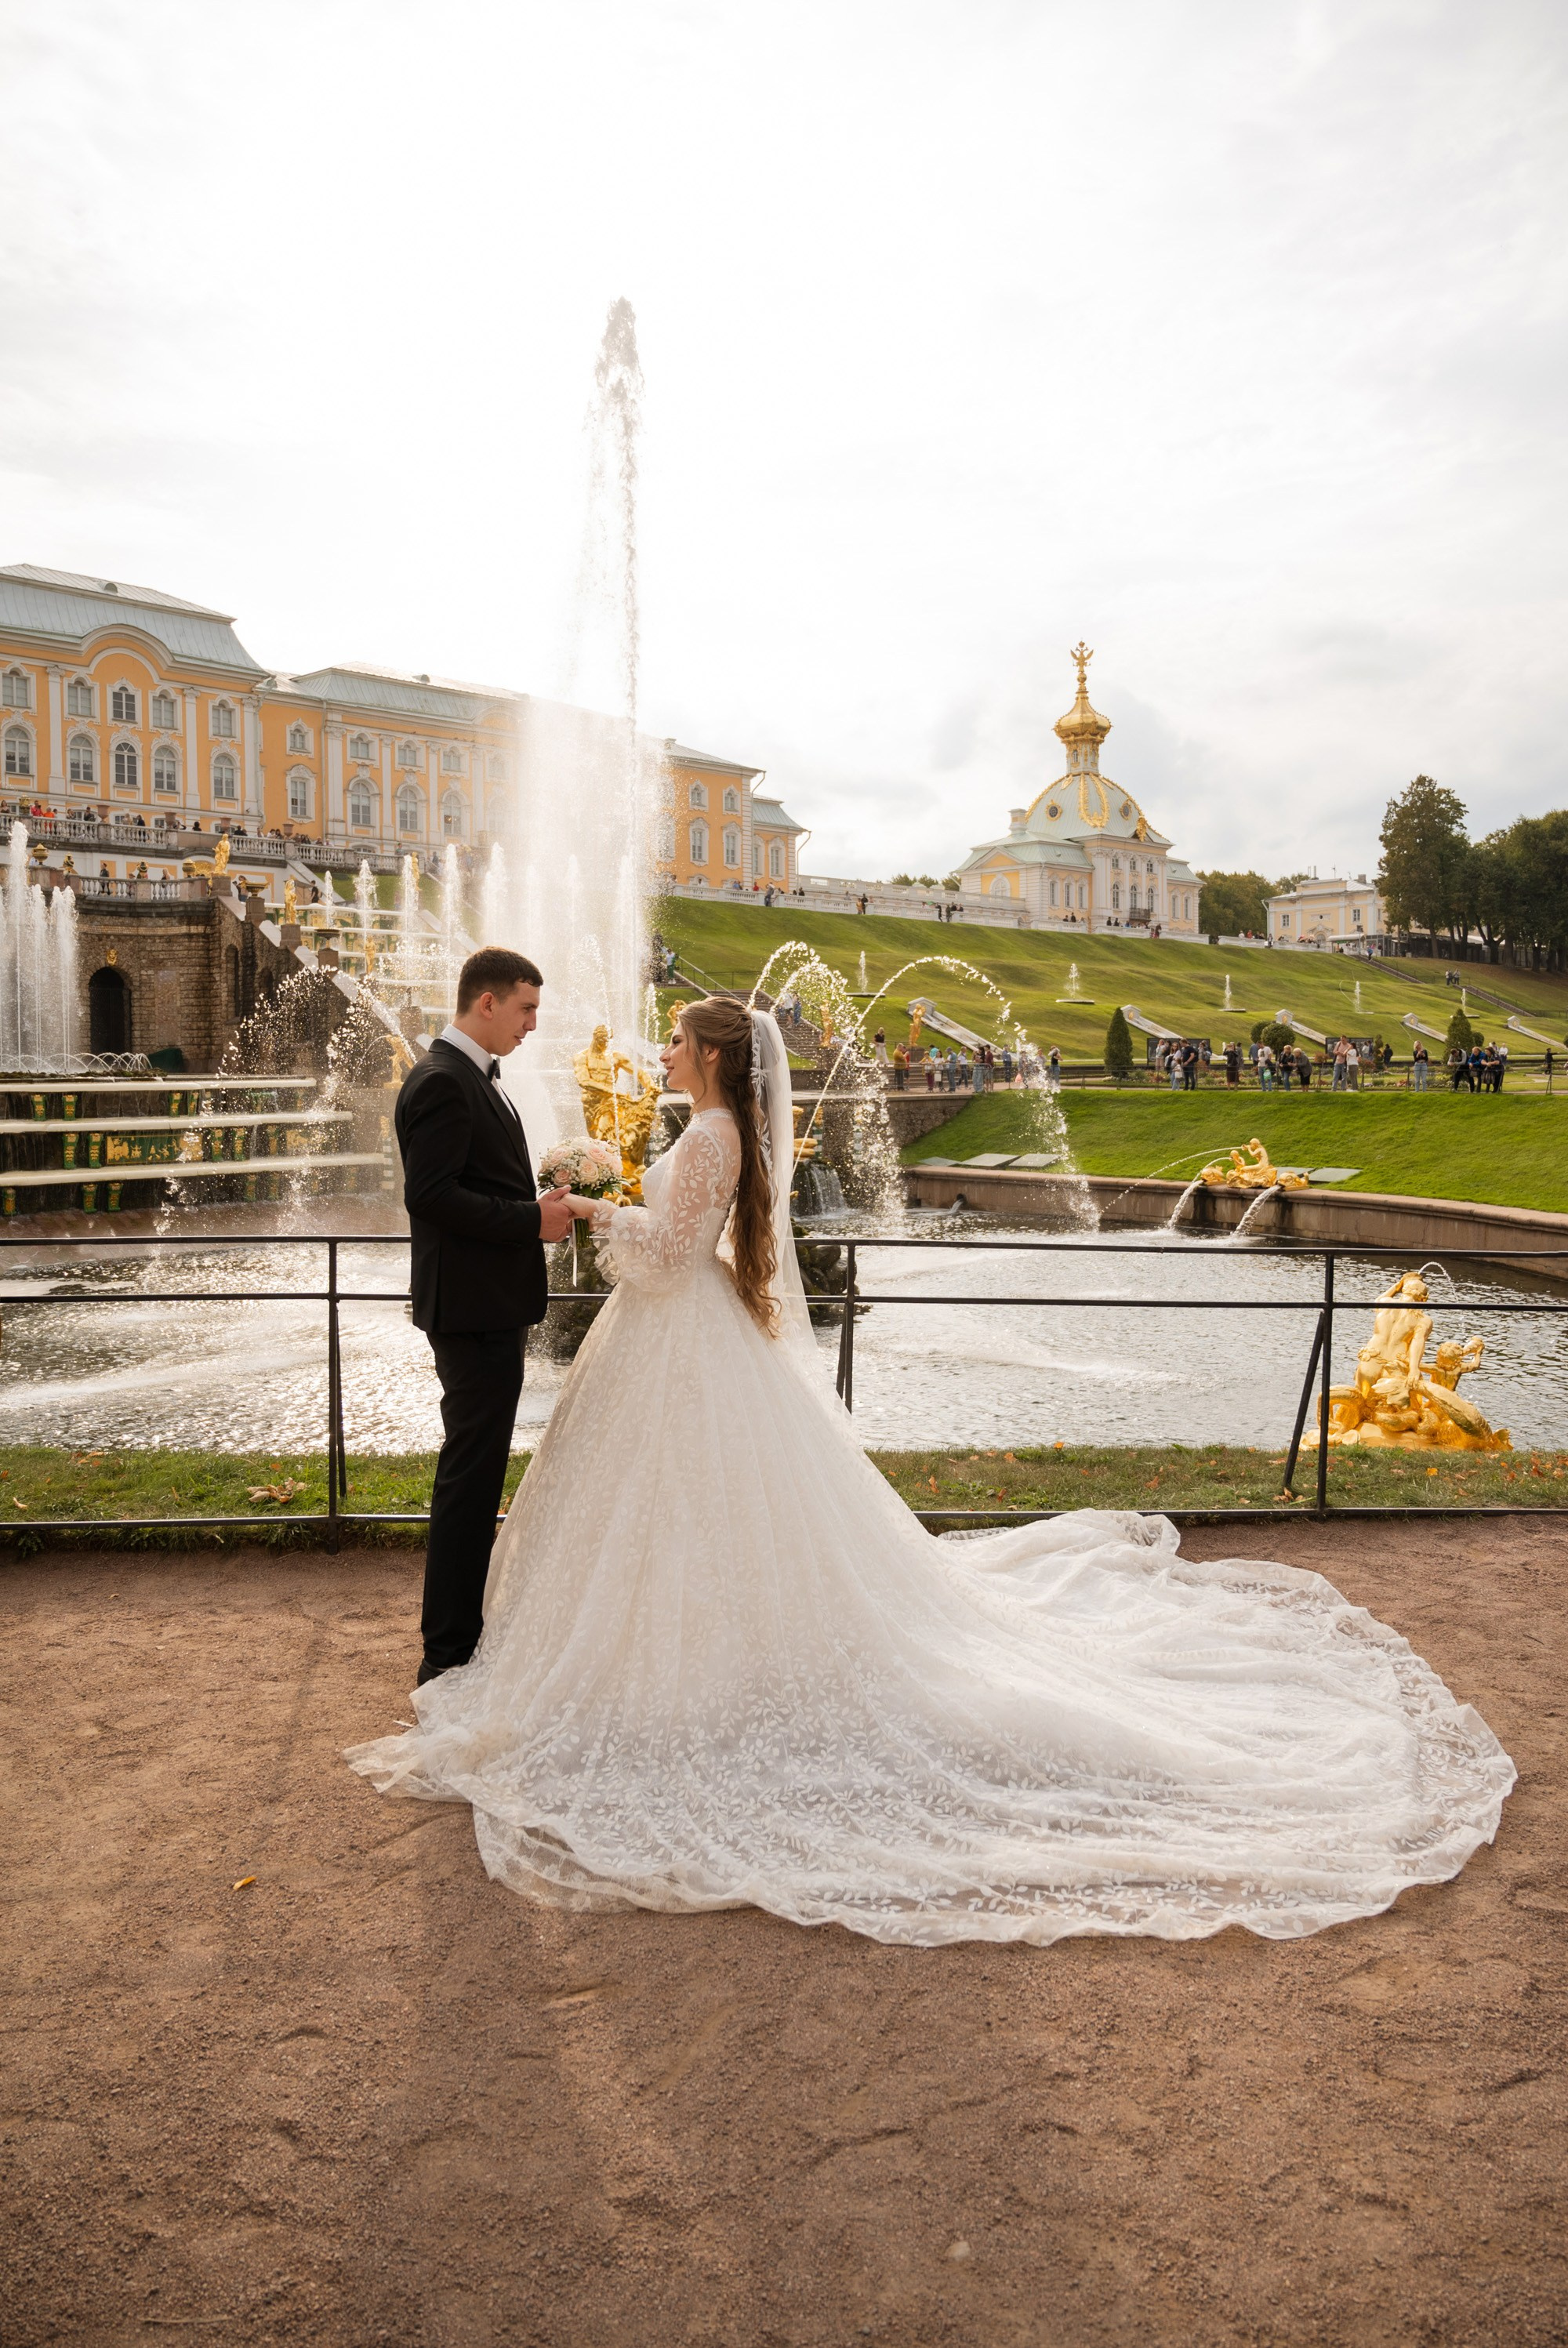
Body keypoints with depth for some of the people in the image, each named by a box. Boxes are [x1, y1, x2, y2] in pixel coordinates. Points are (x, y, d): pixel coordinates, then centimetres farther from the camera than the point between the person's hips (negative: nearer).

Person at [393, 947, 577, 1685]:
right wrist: (532, 1220, -19)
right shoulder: (442, 1082, -16)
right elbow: (430, 1195, -24)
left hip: (488, 1307, 11)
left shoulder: (471, 1077, 17)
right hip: (474, 1306, -11)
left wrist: (535, 1208, 8)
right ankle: (447, 1653, 6)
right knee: (470, 1477, -4)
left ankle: (459, 1633, 29)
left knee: (475, 1472, 17)